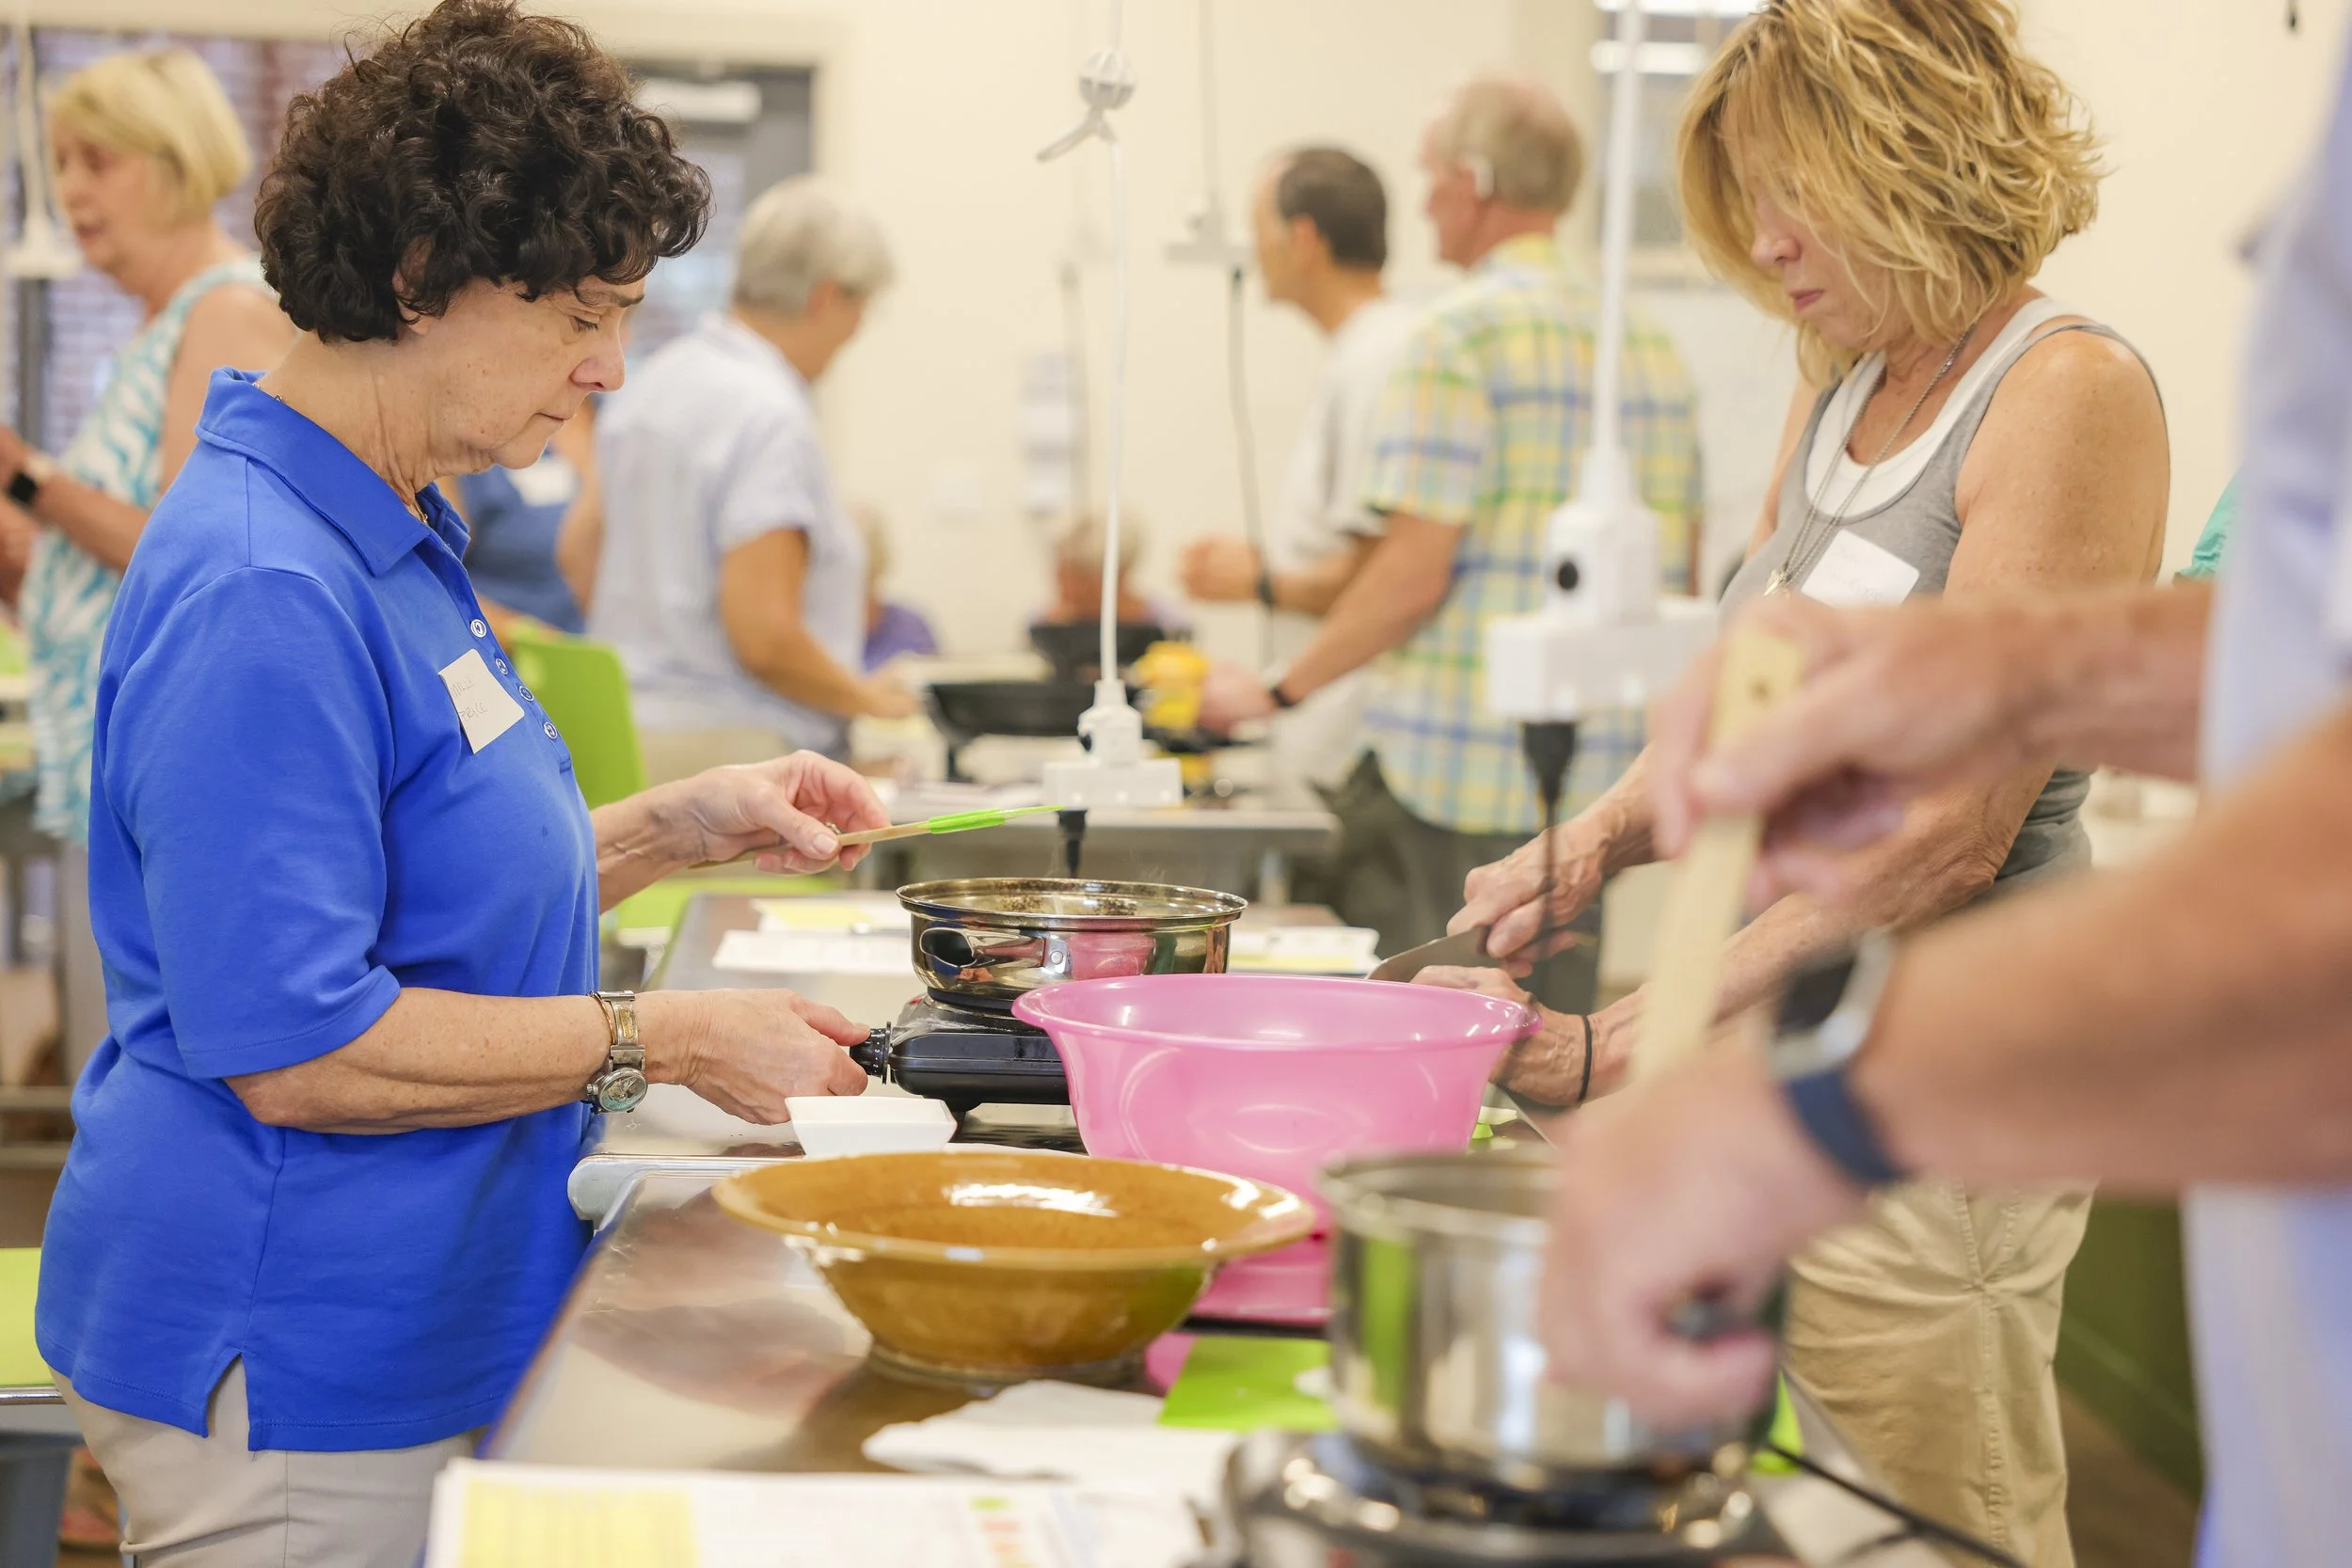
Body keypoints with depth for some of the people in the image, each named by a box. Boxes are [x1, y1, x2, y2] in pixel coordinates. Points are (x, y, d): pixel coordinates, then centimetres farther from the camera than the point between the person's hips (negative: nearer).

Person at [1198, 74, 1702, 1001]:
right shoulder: (1654, 351, 13)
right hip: (1601, 770, 7)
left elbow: (1413, 576, -13)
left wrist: (1276, 692, -3)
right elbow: (1676, 583, 16)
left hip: (1454, 780, -7)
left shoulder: (1459, 335, -9)